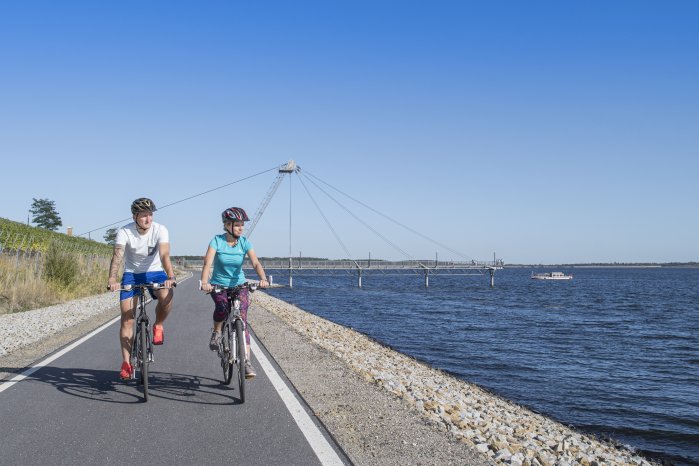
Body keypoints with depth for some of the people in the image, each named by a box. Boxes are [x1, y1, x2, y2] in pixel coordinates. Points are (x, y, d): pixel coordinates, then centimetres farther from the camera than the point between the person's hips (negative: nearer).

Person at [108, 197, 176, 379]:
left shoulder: (160, 230, -18)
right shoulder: (124, 232, -19)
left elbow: (164, 255, -30)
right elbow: (117, 256, -31)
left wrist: (170, 276, -47)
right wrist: (112, 279, -48)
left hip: (154, 272, 0)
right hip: (132, 274, 0)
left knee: (167, 295, -33)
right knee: (127, 319, -7)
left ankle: (158, 326, -4)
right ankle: (126, 363, 3)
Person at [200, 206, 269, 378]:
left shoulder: (245, 242, -6)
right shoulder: (217, 241, -11)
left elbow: (256, 263, -17)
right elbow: (207, 263, -21)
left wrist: (263, 279, -37)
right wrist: (204, 282, -40)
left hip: (239, 285, 2)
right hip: (218, 285, -1)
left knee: (242, 321, -12)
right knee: (222, 306, -34)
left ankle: (247, 361, -11)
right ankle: (216, 332, -3)